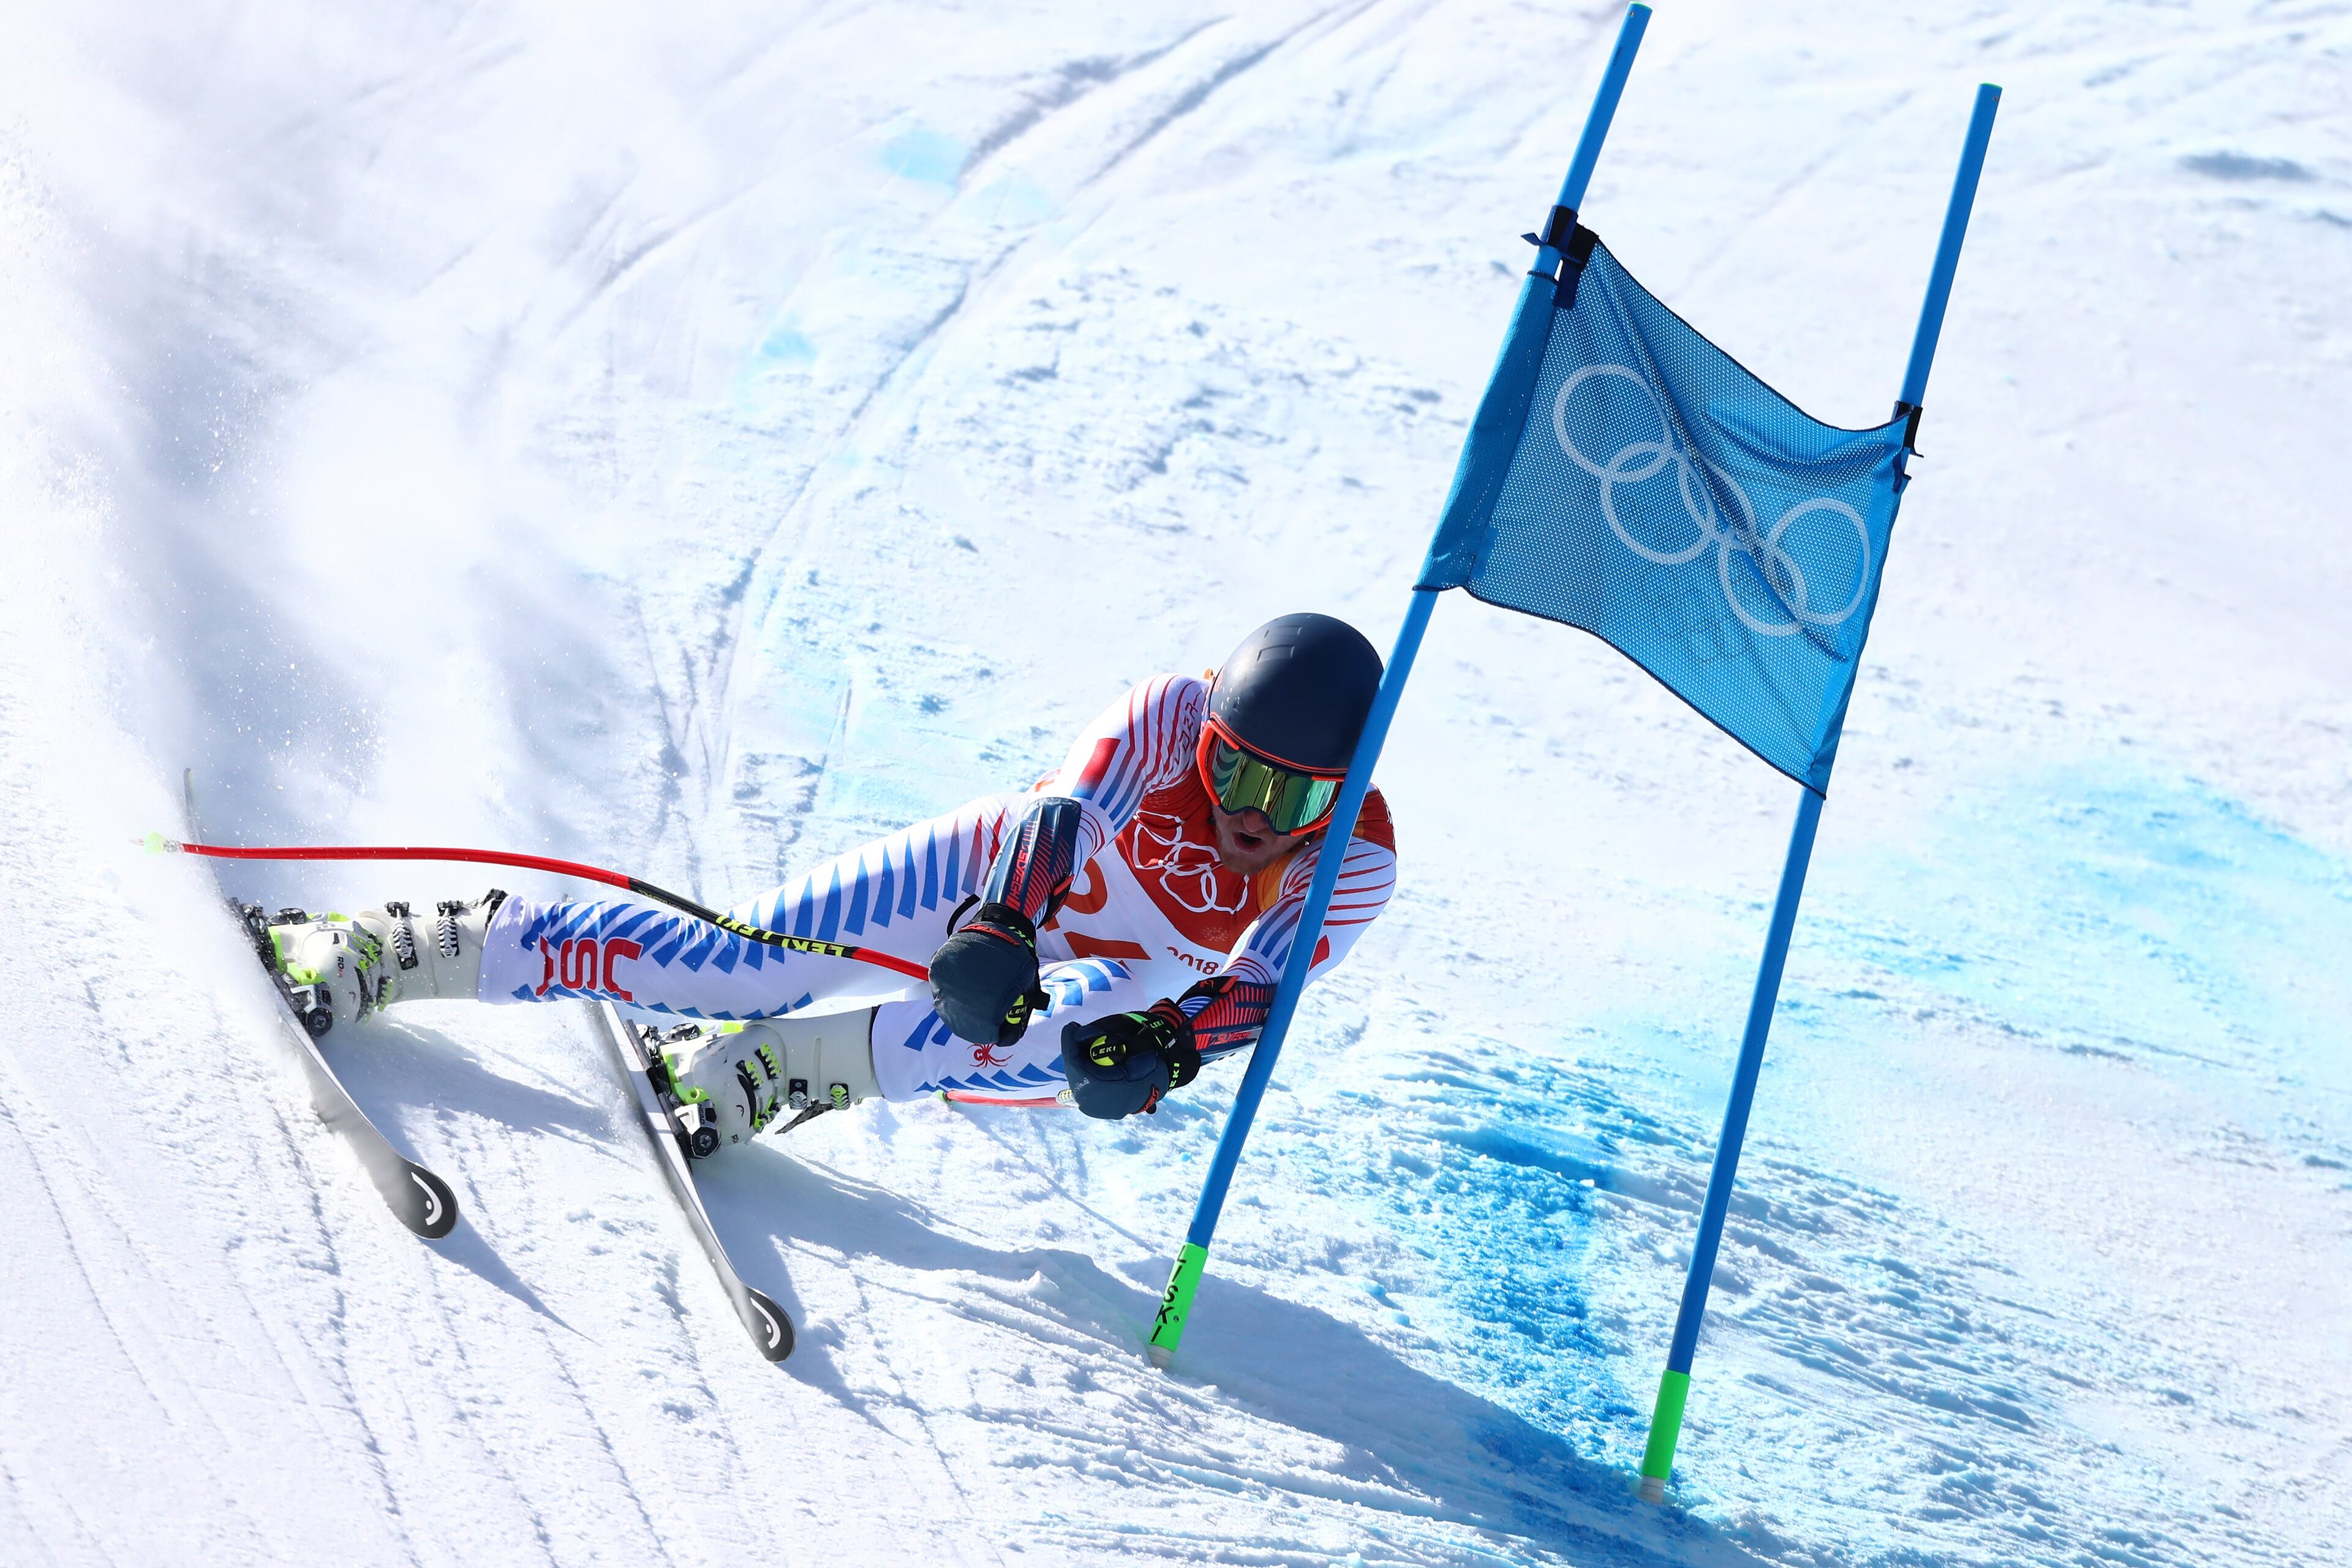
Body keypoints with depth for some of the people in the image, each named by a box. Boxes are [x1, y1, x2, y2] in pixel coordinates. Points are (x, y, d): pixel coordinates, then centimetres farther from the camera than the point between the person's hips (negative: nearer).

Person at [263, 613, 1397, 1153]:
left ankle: (766, 1075, -31)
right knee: (734, 968, -16)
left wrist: (1163, 1048, -54)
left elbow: (1252, 996, -34)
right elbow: (1067, 814, -40)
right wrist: (1001, 931, -58)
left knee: (1087, 1024, -37)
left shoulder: (1353, 870, -25)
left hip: (1102, 984, 1)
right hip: (994, 878, -1)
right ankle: (377, 955, -6)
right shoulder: (1171, 717, -27)